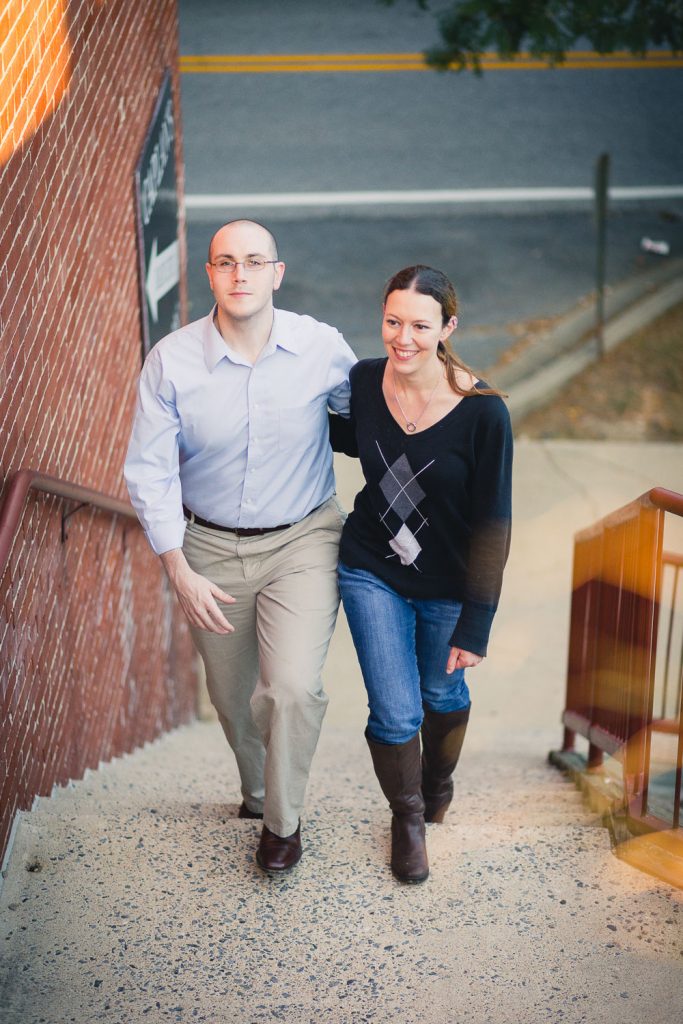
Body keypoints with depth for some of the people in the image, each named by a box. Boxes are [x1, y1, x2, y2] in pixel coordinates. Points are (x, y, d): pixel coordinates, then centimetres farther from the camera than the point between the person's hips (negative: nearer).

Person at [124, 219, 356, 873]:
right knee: (232, 697, 16)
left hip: (303, 539, -1)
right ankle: (256, 789, 47)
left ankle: (282, 820, 10)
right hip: (211, 547, 2)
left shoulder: (322, 349, -12)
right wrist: (180, 572, -15)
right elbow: (150, 472, -9)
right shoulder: (170, 361, -13)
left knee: (294, 687, -17)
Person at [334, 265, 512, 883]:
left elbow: (492, 524, -17)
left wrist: (475, 624, -16)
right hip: (372, 572, 1)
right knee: (394, 712, 2)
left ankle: (439, 779, 56)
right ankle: (407, 816, 32)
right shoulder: (363, 381, -13)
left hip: (448, 586, -1)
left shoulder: (483, 411, -24)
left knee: (443, 694, 22)